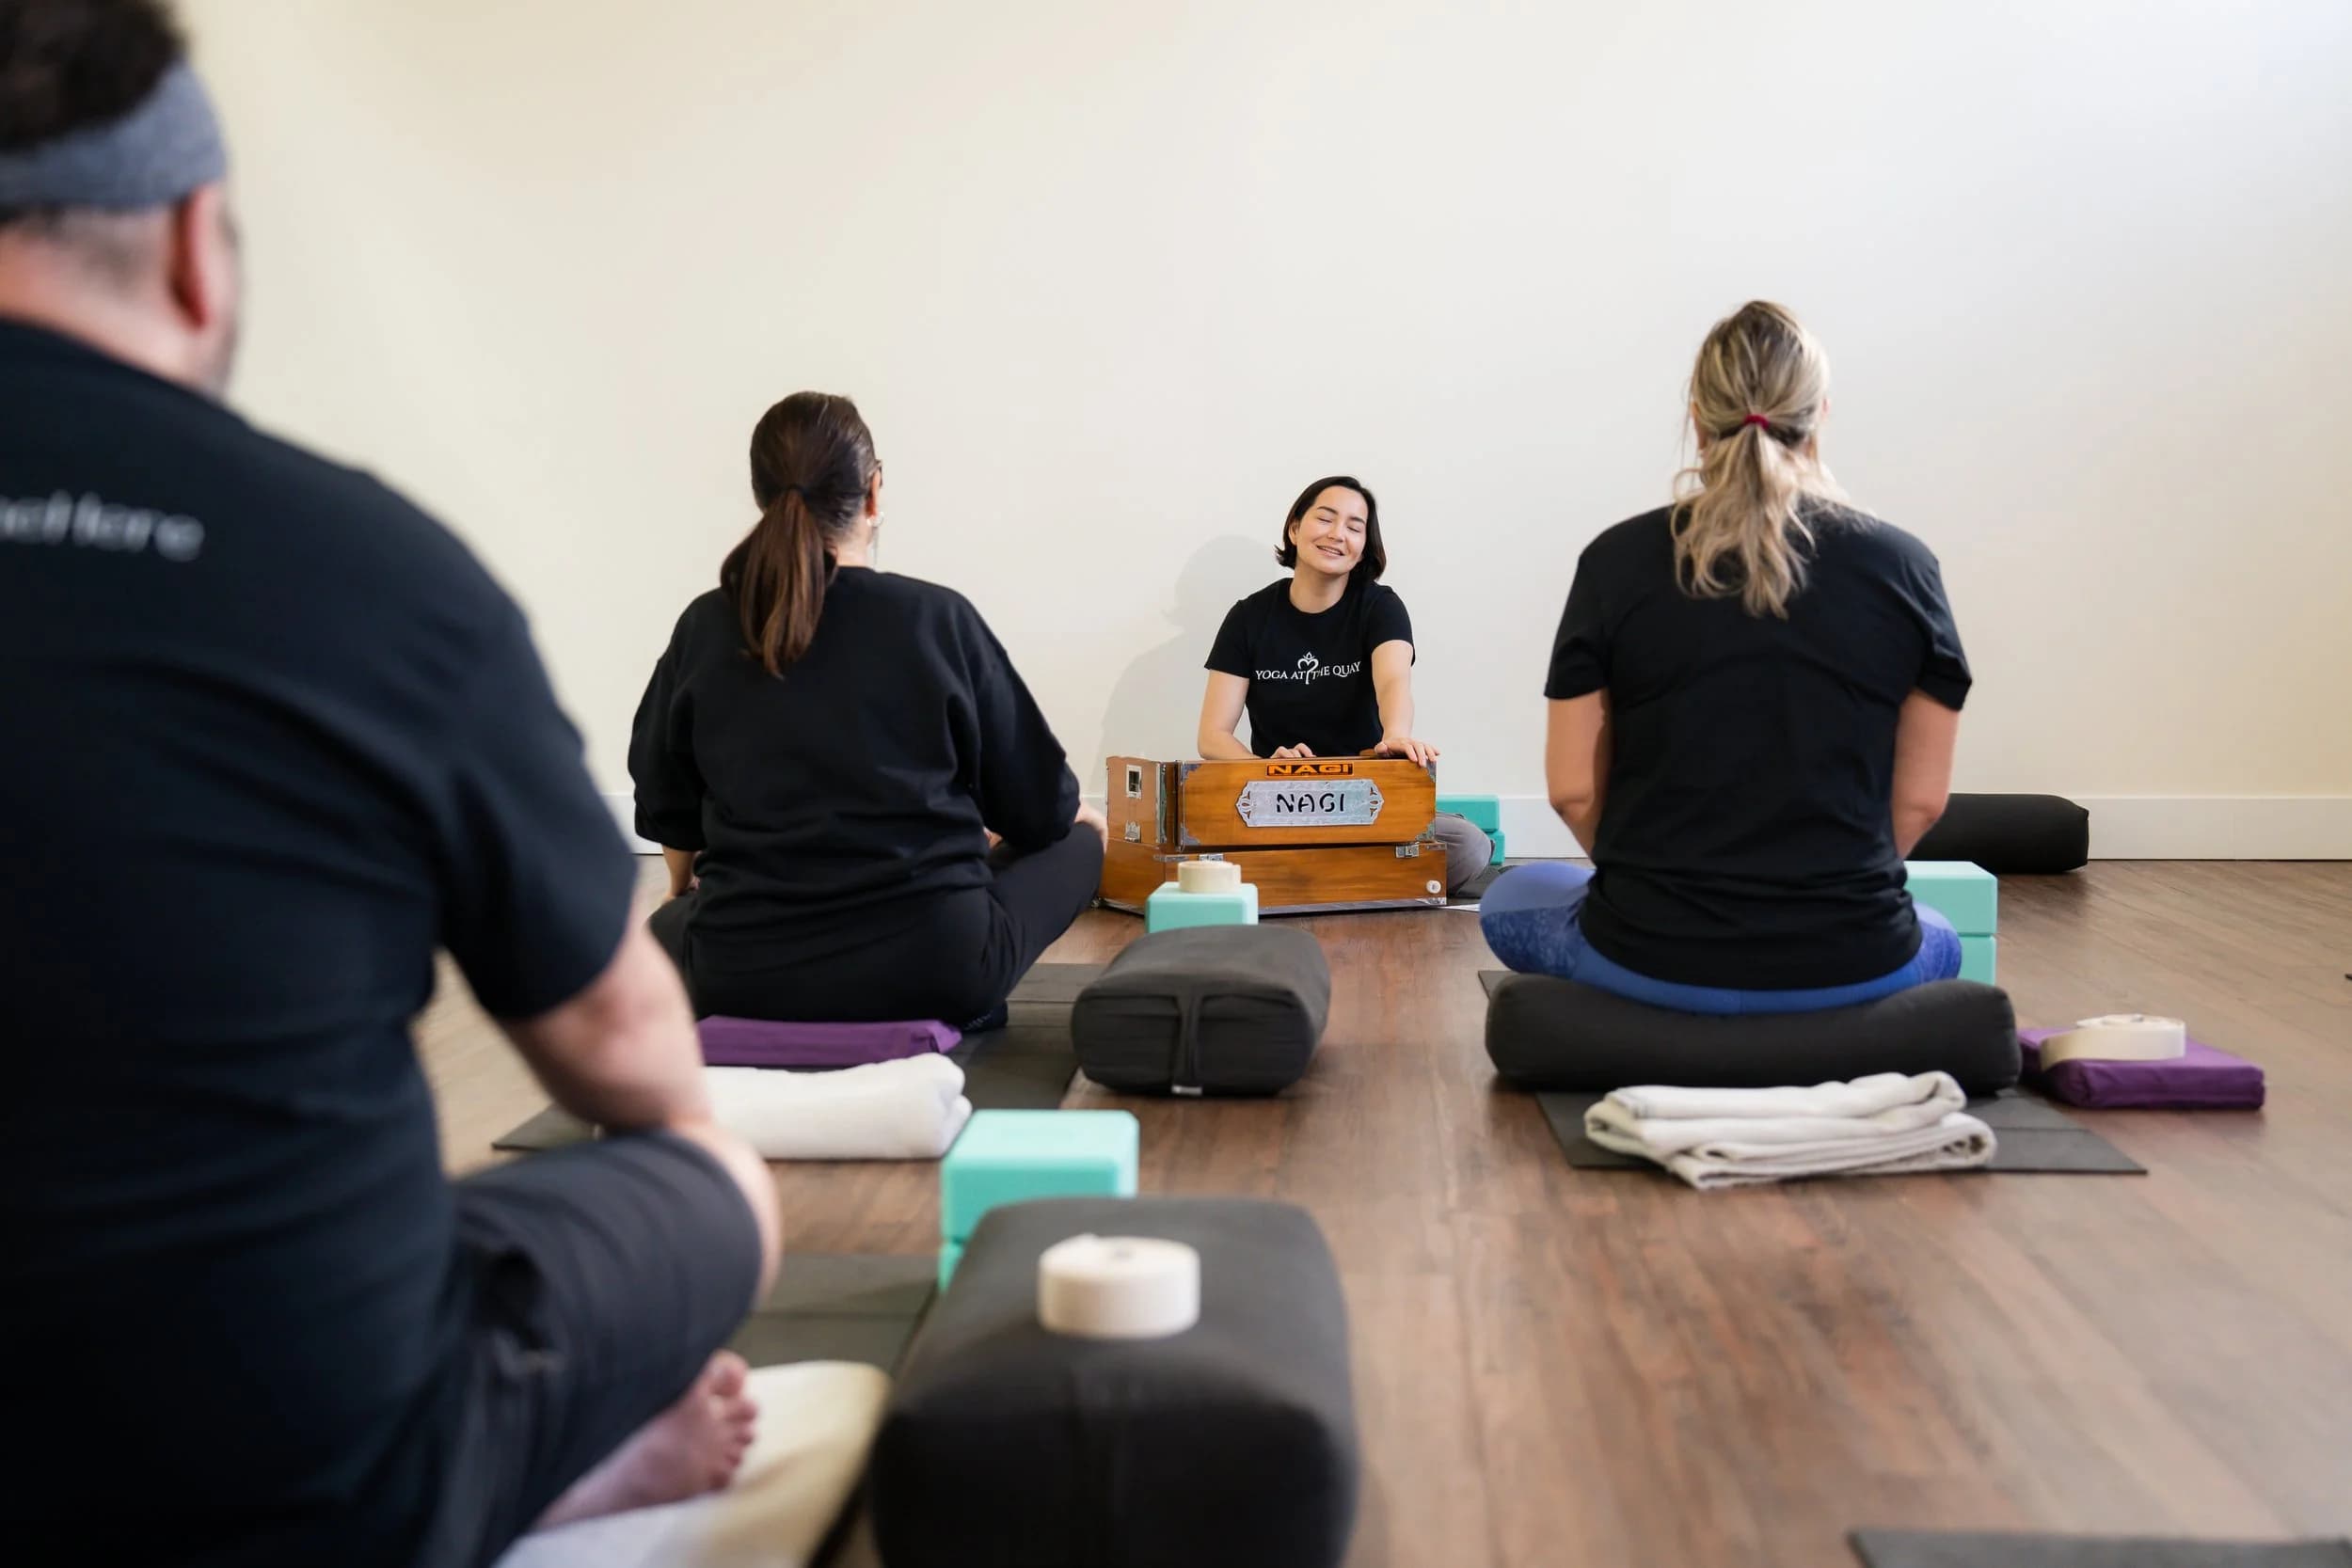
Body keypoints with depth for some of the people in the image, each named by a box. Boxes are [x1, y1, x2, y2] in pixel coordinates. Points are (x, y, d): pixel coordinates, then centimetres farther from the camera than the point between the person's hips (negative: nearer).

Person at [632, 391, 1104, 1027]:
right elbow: (1038, 808, -1)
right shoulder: (939, 618, -8)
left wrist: (685, 886, 37)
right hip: (933, 965, -3)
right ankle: (963, 1004, 18)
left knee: (666, 928, 37)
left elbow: (664, 801, 14)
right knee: (1077, 841, 23)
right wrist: (1075, 813, 24)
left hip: (746, 974, 3)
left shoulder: (705, 627, -1)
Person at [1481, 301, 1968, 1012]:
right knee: (1939, 944, 41)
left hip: (1653, 956, -2)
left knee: (1510, 903, 33)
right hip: (1849, 963, 3)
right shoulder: (1902, 566, -3)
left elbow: (1573, 790, -3)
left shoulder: (1620, 561, -7)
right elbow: (1922, 799, 2)